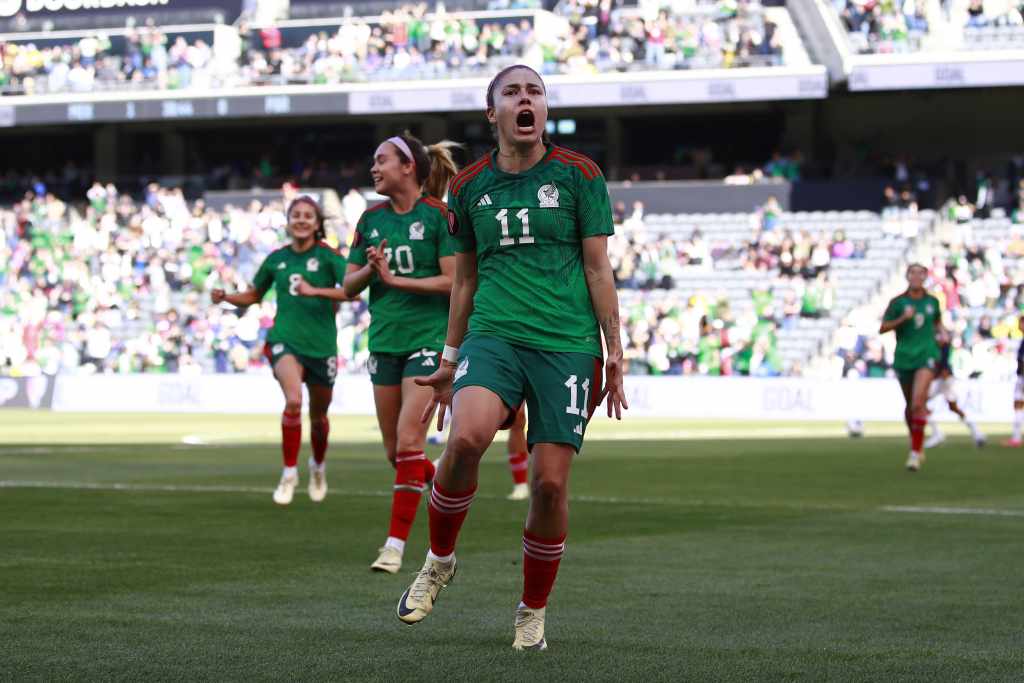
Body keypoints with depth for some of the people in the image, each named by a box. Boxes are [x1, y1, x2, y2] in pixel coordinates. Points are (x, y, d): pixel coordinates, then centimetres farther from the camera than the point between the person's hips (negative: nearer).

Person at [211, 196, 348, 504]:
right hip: (285, 340, 0)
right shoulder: (276, 259, 6)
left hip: (321, 343, 0)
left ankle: (318, 466, 45)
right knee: (293, 400, -27)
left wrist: (314, 291, -27)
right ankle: (289, 474, -16)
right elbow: (254, 295, 21)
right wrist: (226, 297, 2)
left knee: (318, 416, 15)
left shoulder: (328, 256, -3)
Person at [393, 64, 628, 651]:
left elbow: (598, 269, 5)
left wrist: (613, 352, 0)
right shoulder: (469, 186, 11)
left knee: (550, 481, -5)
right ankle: (440, 560, -3)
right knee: (466, 437, -27)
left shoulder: (579, 175, 4)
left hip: (567, 343, -1)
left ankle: (534, 612, 15)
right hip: (493, 335, 1)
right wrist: (449, 361, 21)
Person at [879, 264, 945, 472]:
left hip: (927, 354, -1)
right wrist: (902, 319, -15)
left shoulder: (932, 301, 7)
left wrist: (942, 333, 5)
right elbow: (882, 329, -1)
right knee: (910, 406, 10)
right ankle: (918, 448, 32)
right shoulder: (898, 302, 0)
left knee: (918, 401, -20)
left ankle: (915, 452, -17)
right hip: (904, 357, 1)